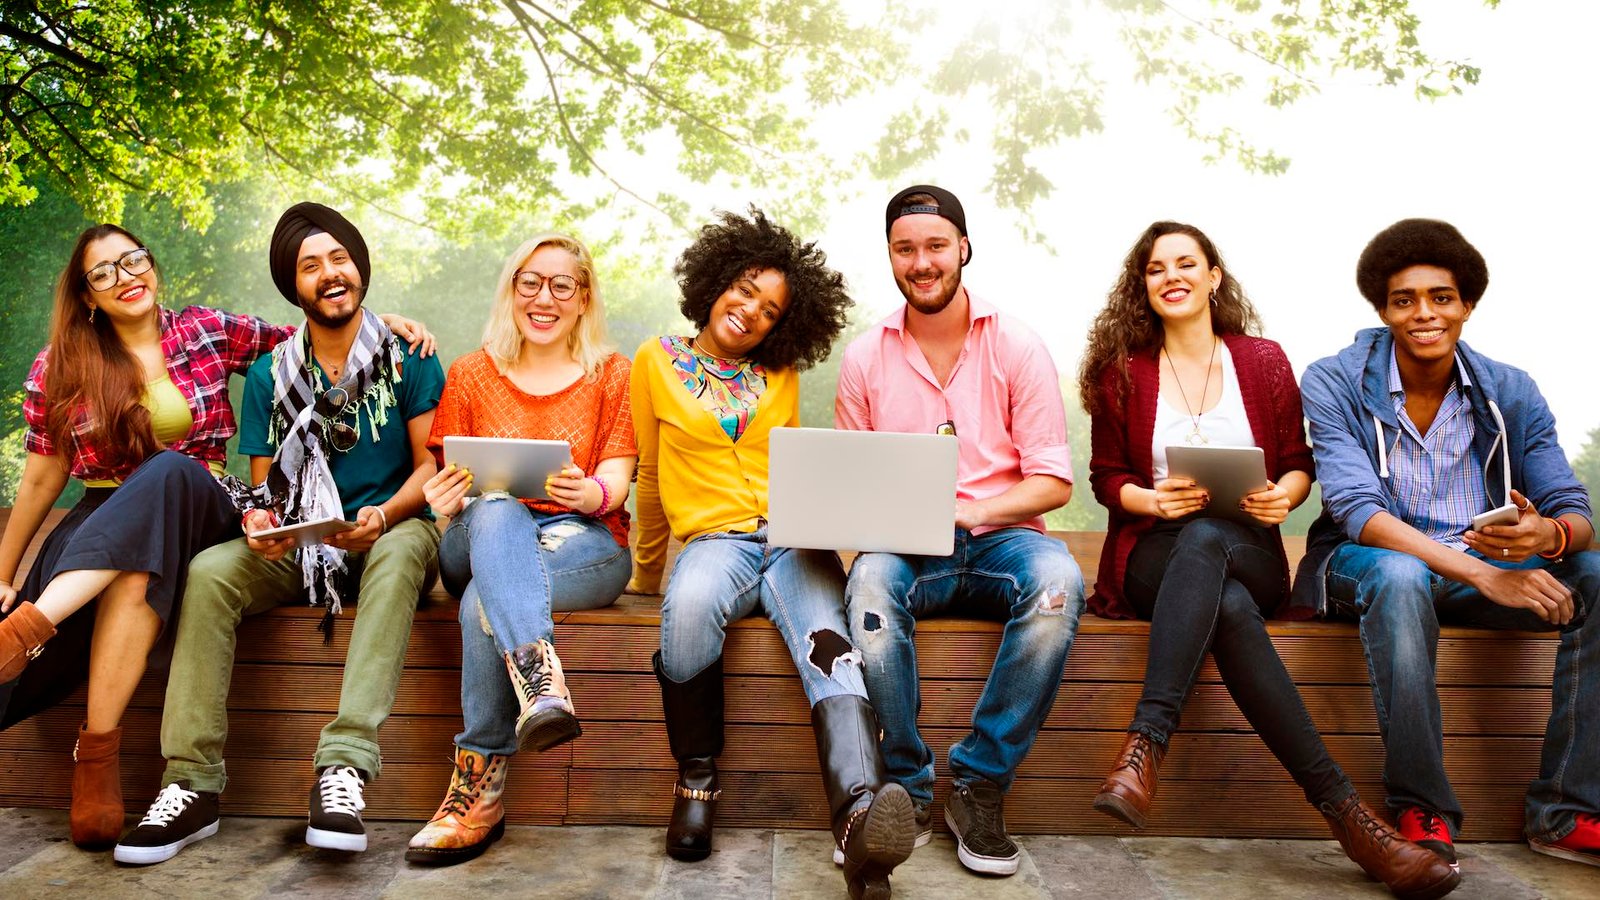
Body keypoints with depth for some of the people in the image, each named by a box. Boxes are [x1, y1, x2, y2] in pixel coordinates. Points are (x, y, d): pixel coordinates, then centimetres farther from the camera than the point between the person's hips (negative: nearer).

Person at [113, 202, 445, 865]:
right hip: (297, 548, 3)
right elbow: (264, 483, 10)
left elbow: (432, 465, -3)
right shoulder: (270, 376, 9)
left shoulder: (408, 358, 1)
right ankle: (193, 784, -25)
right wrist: (259, 521, -14)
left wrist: (383, 517, -22)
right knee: (209, 571, -26)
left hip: (390, 532, -3)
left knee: (403, 548, -38)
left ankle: (344, 764, -45)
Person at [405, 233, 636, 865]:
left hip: (583, 542, -1)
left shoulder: (612, 375, 11)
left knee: (484, 601, -34)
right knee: (495, 510, -38)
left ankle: (478, 788, -30)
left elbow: (615, 481, 1)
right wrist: (446, 499, -18)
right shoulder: (471, 374, 16)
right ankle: (541, 683, -56)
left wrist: (590, 493, -25)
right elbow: (453, 480, 8)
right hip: (482, 544, 1)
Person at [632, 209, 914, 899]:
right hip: (715, 537, -1)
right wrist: (645, 573, 24)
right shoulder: (658, 362, 12)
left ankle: (861, 816, -56)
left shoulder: (781, 376, 17)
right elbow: (652, 478, 18)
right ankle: (696, 780, -16)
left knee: (827, 643, -32)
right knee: (690, 605, -39)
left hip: (792, 537, 2)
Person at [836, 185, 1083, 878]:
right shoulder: (865, 357, 8)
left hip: (999, 537, 0)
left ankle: (979, 784, -18)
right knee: (871, 578, -34)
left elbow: (1053, 481, -1)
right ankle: (908, 792, -19)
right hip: (904, 547, 1)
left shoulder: (1017, 348, 3)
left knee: (1057, 579, -34)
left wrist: (963, 511, -17)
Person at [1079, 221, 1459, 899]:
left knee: (1205, 538, -39)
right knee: (1227, 605, -37)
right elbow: (1106, 478, 10)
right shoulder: (1121, 371, 9)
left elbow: (1298, 463, 13)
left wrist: (1285, 494, -11)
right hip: (1155, 557, 0)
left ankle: (1146, 745, -47)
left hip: (1248, 555, 0)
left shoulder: (1263, 360, 12)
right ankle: (1341, 810, -39)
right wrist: (1153, 499, -12)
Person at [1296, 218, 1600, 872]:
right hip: (1369, 563, -4)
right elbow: (1357, 510, -21)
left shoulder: (1511, 393, 2)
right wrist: (1483, 574, -32)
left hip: (1484, 570, 4)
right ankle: (1421, 811, -26)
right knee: (1399, 576, -37)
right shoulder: (1334, 383, -9)